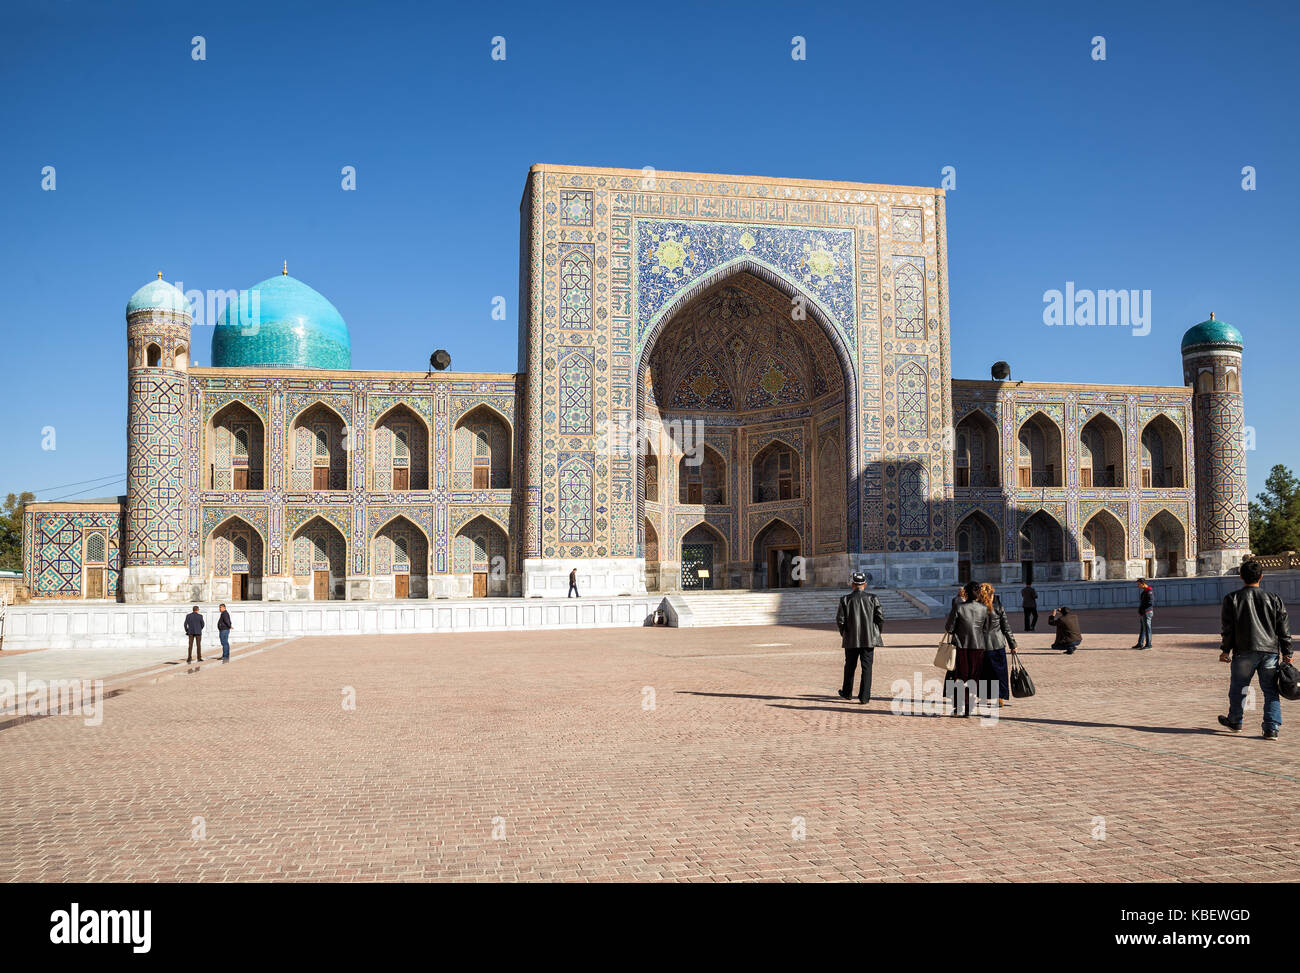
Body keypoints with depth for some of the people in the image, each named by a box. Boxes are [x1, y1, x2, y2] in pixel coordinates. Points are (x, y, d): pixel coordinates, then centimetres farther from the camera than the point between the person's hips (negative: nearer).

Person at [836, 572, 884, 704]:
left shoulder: (845, 599, -3)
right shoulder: (872, 598, -2)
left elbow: (840, 620, -6)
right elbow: (880, 618, -6)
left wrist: (843, 633, 11)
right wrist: (877, 632, 10)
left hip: (851, 639, 1)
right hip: (869, 638, 0)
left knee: (850, 666, 15)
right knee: (866, 667, 2)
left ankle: (847, 693, 28)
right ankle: (864, 696, -1)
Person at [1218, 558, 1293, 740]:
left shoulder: (1232, 598, -1)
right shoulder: (1274, 599, 6)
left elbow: (1228, 627, -1)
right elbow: (1284, 629, 7)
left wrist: (1225, 650, 6)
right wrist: (1287, 653, 12)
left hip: (1244, 651, -2)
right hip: (1270, 650, 2)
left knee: (1238, 687, 13)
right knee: (1271, 691, 6)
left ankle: (1234, 721, 28)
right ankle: (1272, 729, 1)